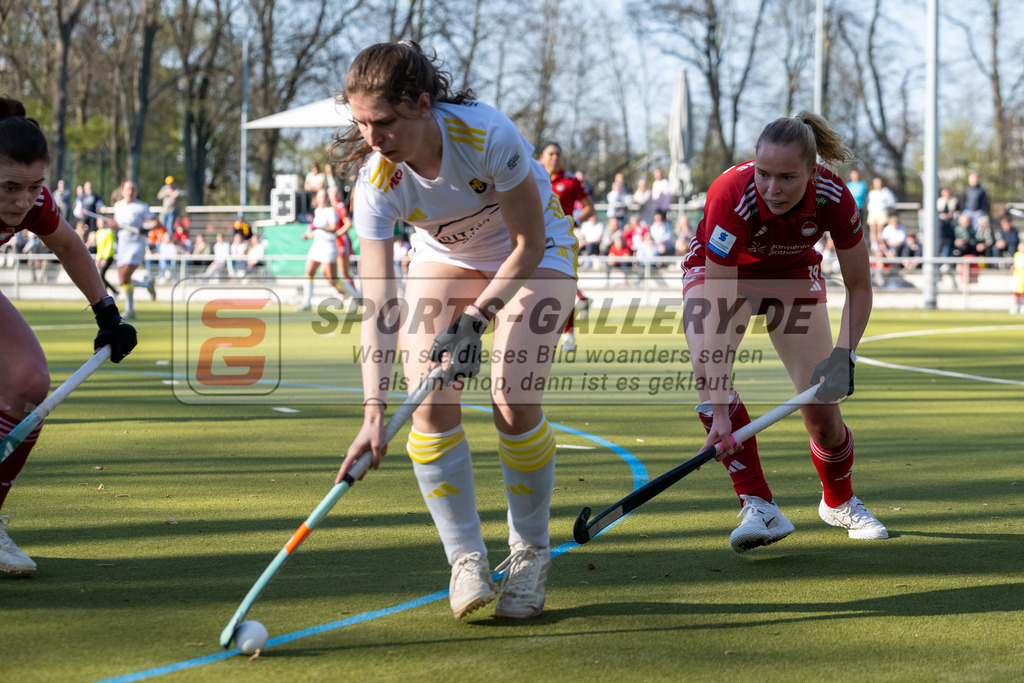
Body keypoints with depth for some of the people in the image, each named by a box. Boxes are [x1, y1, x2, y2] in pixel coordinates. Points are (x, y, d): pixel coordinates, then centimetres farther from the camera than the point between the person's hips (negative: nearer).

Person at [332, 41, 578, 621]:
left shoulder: (488, 135, -36)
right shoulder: (376, 180, -27)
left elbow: (529, 244, -23)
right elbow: (377, 301, -30)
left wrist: (475, 319, -29)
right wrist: (375, 411, -38)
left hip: (533, 252, -3)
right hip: (444, 258, 3)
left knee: (513, 403, -15)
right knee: (431, 403, -14)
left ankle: (531, 552, 5)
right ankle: (467, 560, -2)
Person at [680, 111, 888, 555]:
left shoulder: (833, 199, -31)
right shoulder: (730, 197, -39)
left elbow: (859, 286, -14)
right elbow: (717, 307, -42)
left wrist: (844, 355, -28)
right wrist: (720, 411, -47)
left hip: (794, 275, 2)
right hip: (718, 270, -2)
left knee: (823, 417, -4)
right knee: (706, 371, -30)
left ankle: (839, 502, 27)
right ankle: (759, 506, -26)